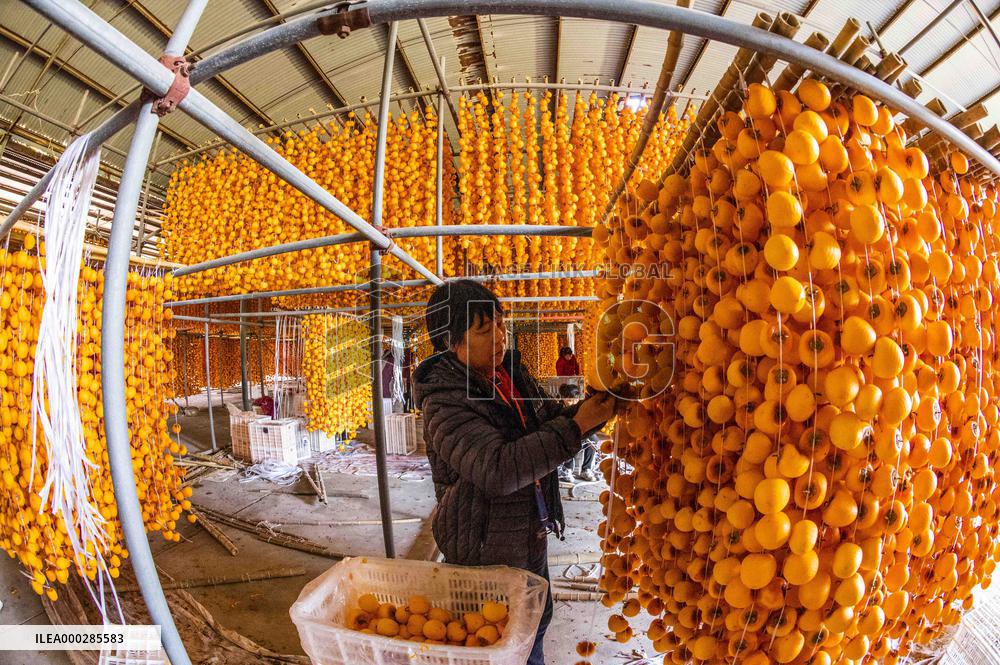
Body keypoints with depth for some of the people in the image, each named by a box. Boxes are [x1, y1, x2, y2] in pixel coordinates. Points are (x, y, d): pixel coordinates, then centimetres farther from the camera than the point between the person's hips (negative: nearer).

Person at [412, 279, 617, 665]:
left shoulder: (511, 373, -2)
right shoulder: (444, 402, -25)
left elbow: (555, 419, 11)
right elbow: (496, 470, -37)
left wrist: (594, 406, -9)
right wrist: (577, 426, -34)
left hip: (531, 538, 7)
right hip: (486, 552, -7)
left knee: (537, 620, 27)